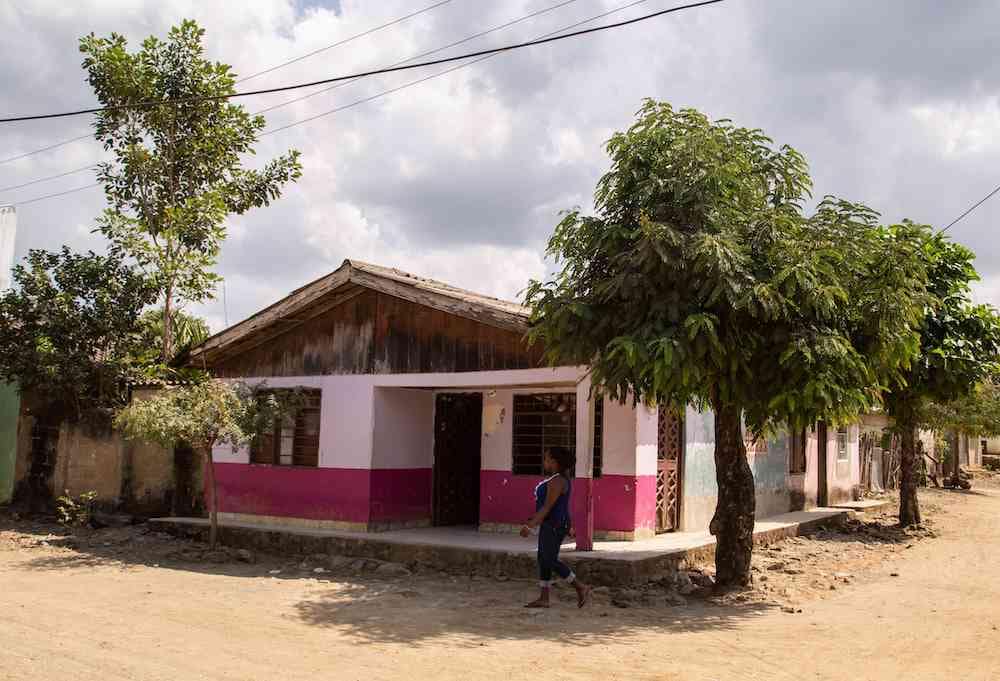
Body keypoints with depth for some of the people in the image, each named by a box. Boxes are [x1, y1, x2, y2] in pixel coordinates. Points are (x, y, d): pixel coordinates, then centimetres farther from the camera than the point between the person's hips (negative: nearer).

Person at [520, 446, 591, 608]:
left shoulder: (557, 481, -20)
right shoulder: (559, 479, 12)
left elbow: (547, 507, -23)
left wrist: (530, 526, -23)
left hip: (554, 525, -10)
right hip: (551, 525, 10)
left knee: (550, 562, -6)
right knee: (543, 560, 9)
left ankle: (581, 588, 0)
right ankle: (543, 599, 12)